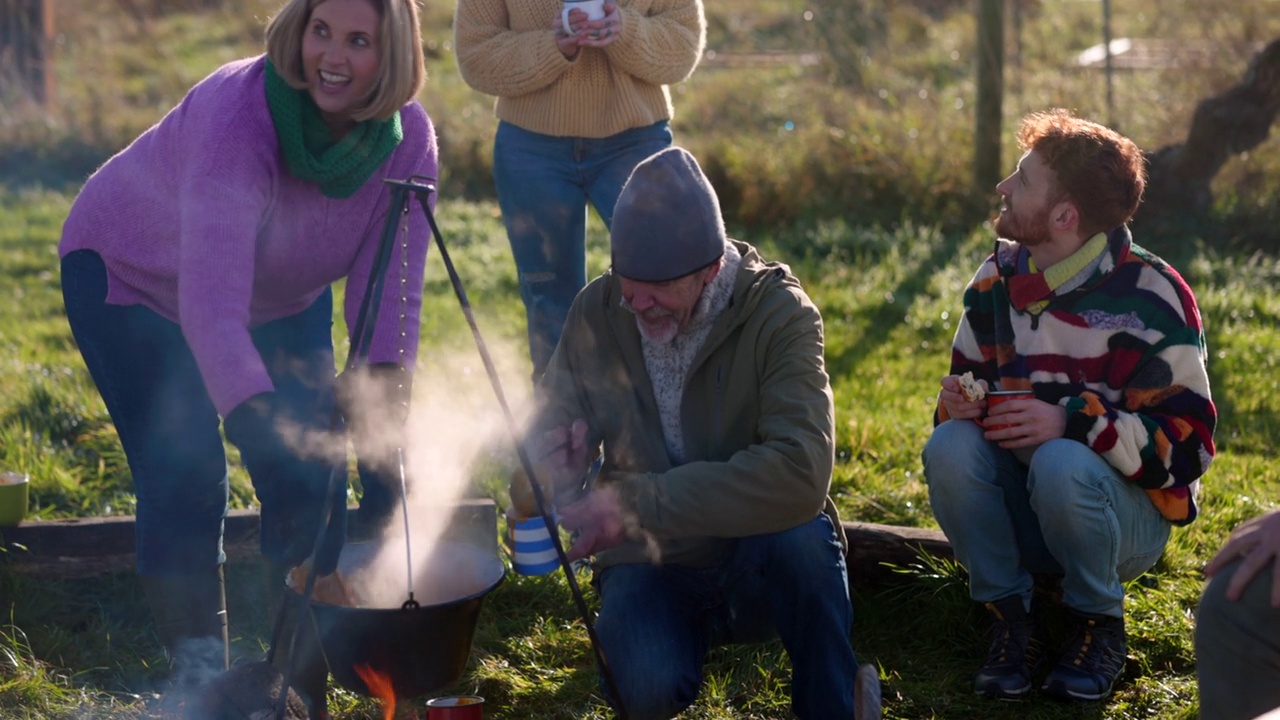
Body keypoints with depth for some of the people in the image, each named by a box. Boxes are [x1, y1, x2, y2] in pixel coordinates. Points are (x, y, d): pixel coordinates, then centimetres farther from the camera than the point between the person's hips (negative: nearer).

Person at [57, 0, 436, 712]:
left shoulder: (408, 138, -24)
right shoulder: (237, 117, -40)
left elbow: (394, 291, -24)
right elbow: (211, 304, -50)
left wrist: (386, 392, -40)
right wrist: (256, 416, -62)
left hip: (284, 294, 5)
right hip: (133, 277, -5)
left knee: (312, 472, -3)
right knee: (184, 476, -14)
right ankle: (200, 671, 2)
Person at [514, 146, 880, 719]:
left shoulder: (779, 313, -18)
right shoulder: (597, 311, -5)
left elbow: (800, 472, -33)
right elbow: (552, 420, 10)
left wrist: (640, 502, -34)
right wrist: (558, 460, -16)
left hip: (759, 560, -1)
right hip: (652, 565, 1)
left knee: (800, 536, -38)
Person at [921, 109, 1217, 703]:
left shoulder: (1149, 296, -15)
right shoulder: (997, 281, 2)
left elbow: (1188, 441, -18)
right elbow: (971, 385, 13)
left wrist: (1071, 423, -32)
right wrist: (956, 402, -14)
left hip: (1131, 514, -4)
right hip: (1020, 515, 4)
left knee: (1062, 466, -37)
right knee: (950, 447, -26)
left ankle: (1098, 627, -9)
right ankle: (1011, 622, -9)